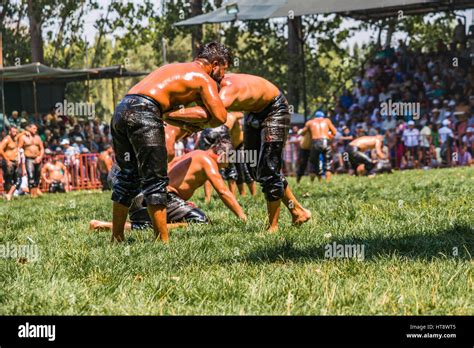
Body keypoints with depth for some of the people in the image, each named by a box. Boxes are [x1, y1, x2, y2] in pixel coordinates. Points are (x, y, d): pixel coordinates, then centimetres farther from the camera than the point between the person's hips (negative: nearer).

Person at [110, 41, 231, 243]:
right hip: (143, 114, -8)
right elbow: (220, 116, -4)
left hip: (121, 110, 8)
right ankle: (162, 240, -1)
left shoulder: (174, 68, 32)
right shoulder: (204, 79, 9)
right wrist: (207, 123, 17)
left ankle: (116, 239, 22)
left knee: (128, 176, 18)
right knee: (155, 180, -2)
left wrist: (185, 124, 30)